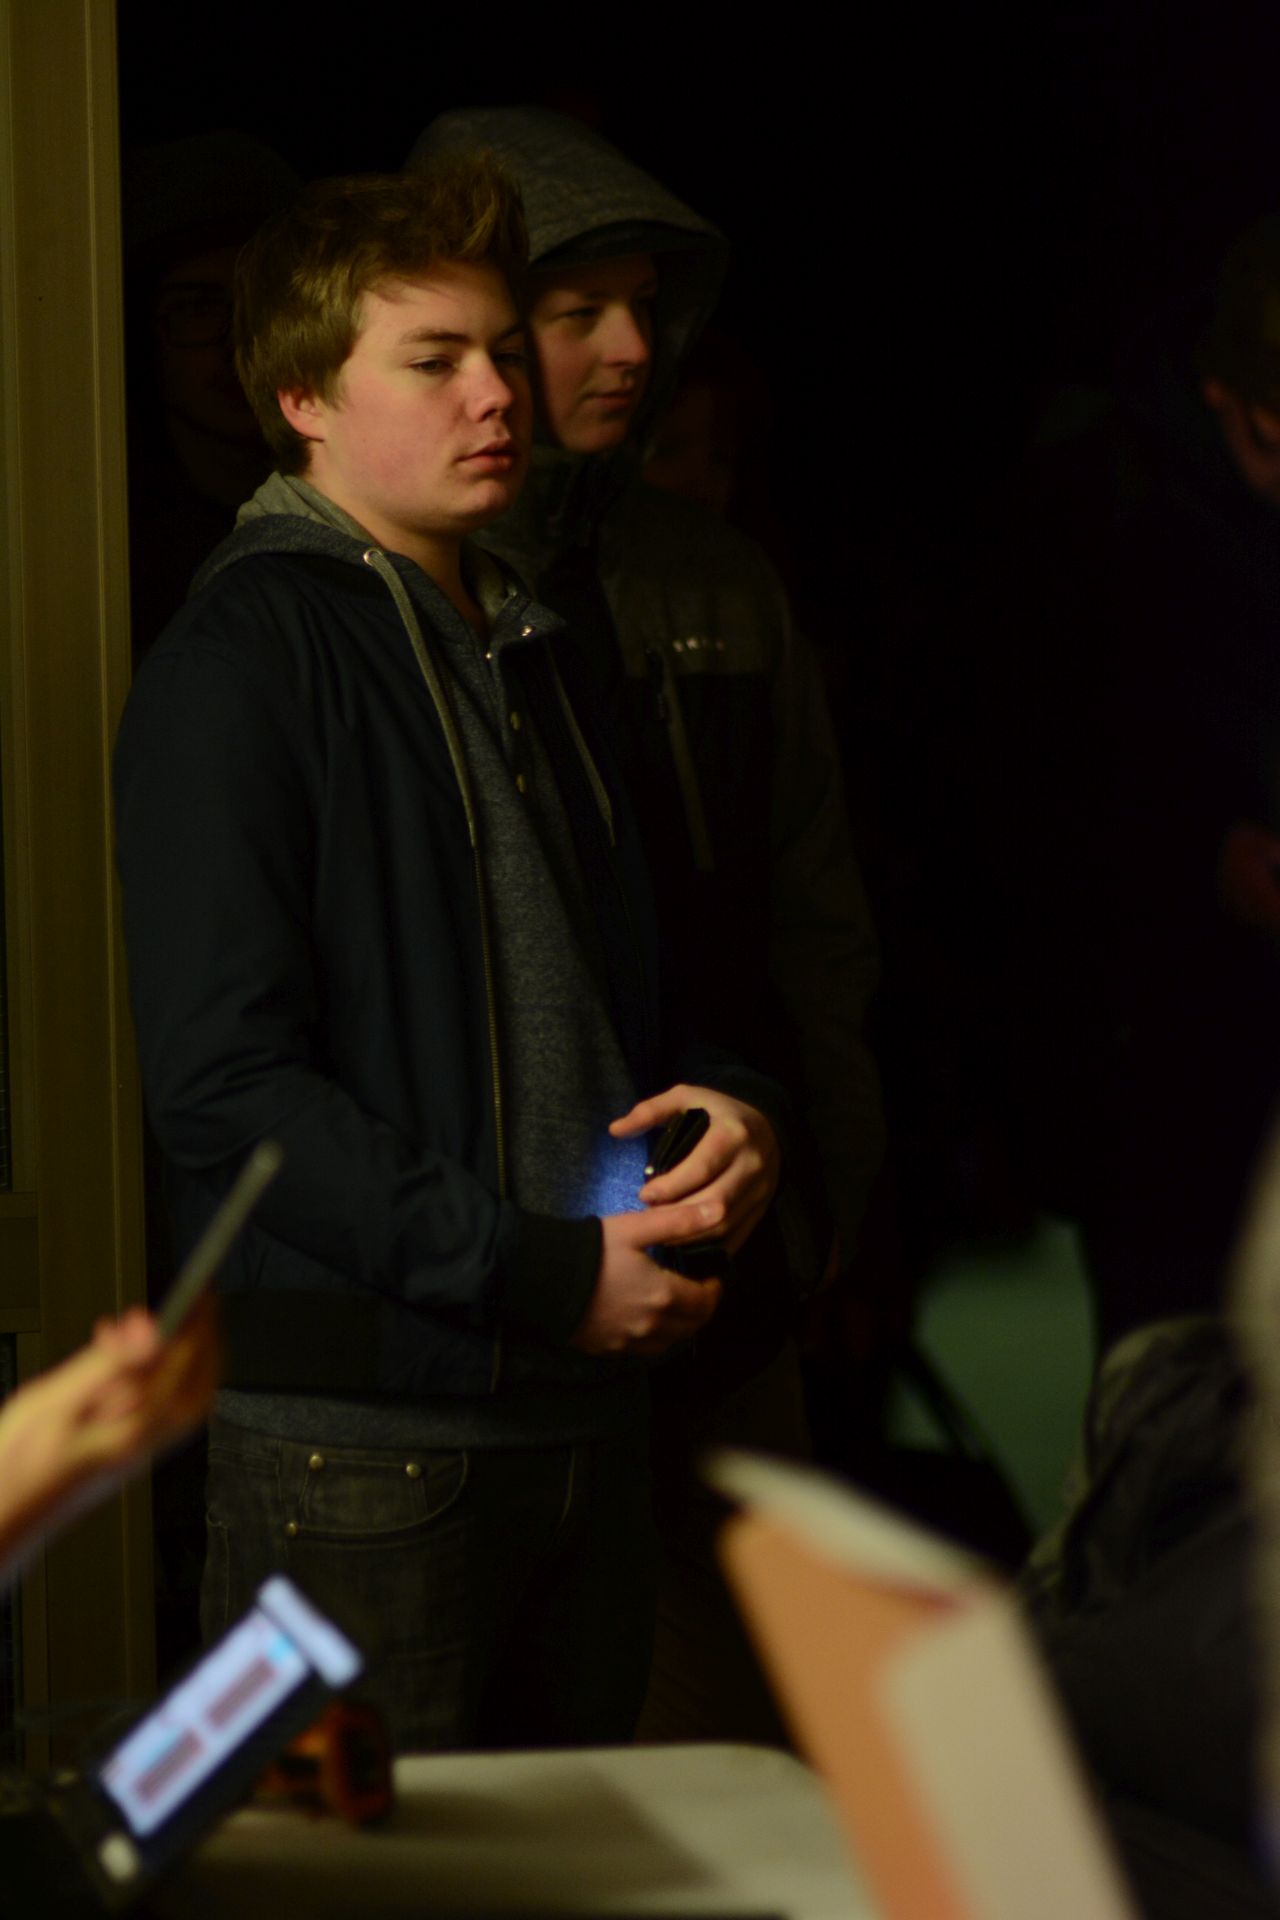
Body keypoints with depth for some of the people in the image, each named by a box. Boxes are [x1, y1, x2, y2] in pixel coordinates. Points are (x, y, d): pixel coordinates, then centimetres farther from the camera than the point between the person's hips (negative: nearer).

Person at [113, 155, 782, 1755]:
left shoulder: (527, 656, 18)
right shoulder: (243, 661, -9)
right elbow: (226, 1088, -17)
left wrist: (731, 1110, 3)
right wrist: (547, 1273, -18)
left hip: (580, 1411, 8)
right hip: (358, 1442, -8)